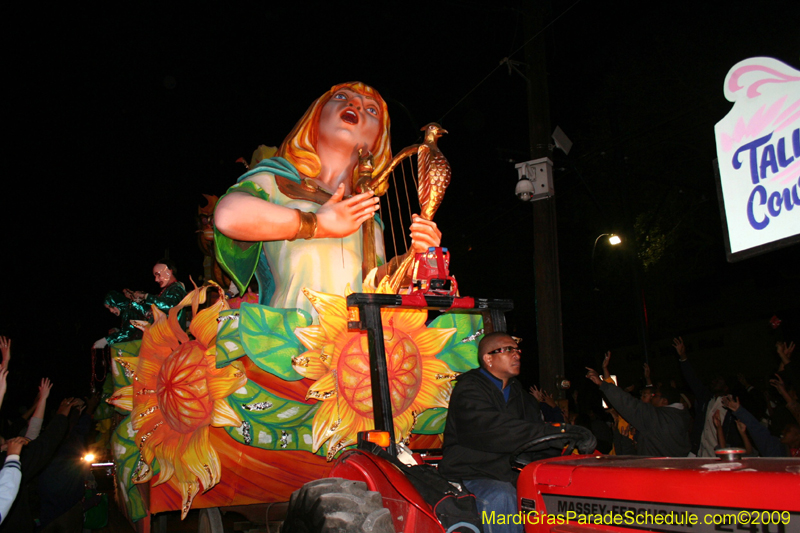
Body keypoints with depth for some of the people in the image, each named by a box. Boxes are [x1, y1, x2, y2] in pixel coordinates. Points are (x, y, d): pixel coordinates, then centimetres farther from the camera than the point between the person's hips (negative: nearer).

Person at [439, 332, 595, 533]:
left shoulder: (517, 393, 20)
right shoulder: (468, 390, -9)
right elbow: (496, 430, -25)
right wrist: (556, 434, -32)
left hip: (511, 475, 7)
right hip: (472, 476, -7)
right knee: (501, 498, -35)